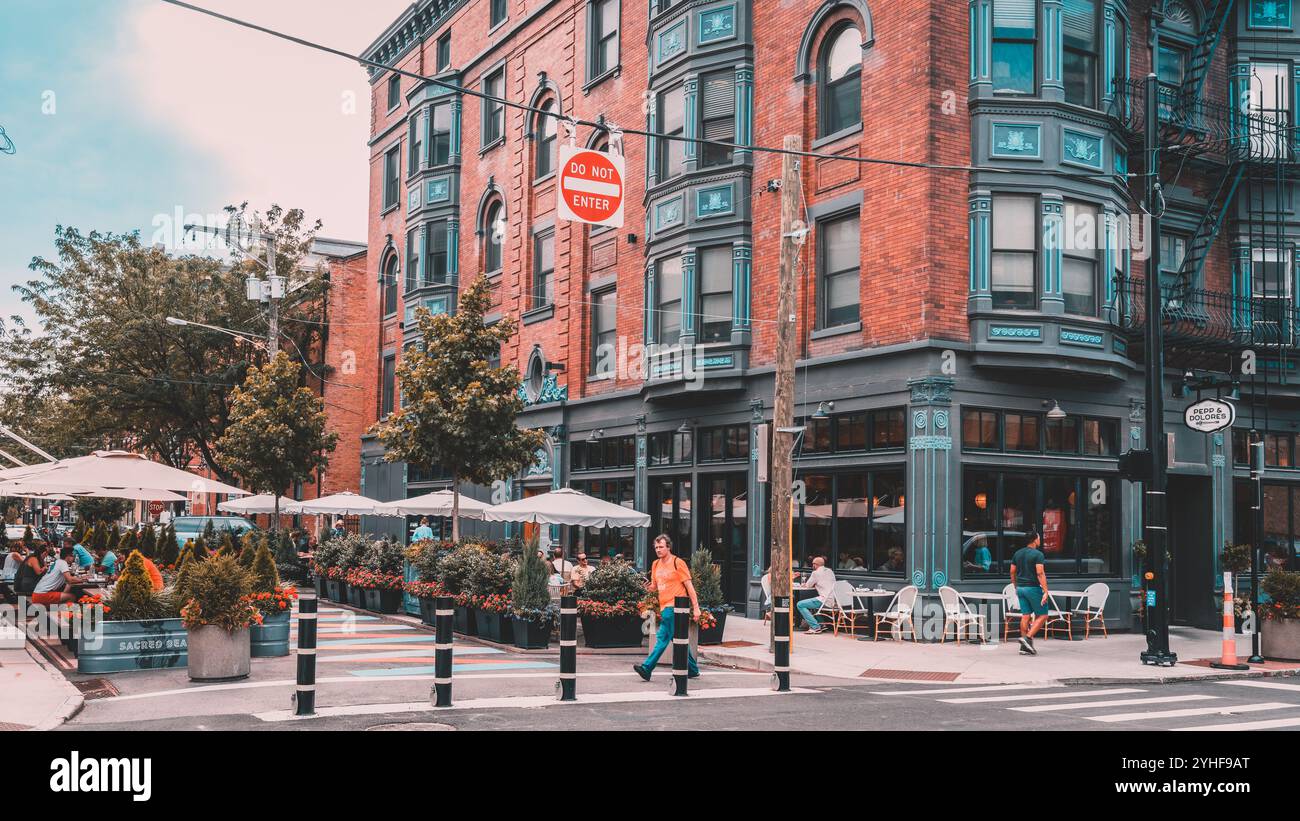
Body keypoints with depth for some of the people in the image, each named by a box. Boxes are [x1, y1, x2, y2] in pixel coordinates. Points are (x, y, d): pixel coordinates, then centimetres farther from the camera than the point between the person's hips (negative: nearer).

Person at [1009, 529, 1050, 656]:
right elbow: (1040, 574, -19)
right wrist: (1045, 592, -20)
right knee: (1042, 615, 3)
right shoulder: (1038, 554, -11)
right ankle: (1028, 638, -12)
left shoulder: (1017, 554, 10)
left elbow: (1012, 572, 12)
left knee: (1025, 616, 8)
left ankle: (1024, 647, 6)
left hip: (1021, 588, 7)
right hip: (1033, 588, -7)